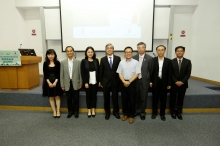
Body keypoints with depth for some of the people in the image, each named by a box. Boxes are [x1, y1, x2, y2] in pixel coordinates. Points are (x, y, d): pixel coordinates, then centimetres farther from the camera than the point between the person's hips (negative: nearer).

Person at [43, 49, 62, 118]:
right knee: (51, 97, 7)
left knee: (57, 97, 3)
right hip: (48, 82, 2)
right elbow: (45, 74, -1)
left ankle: (58, 111, 14)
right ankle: (54, 111, 18)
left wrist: (55, 82, -14)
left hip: (56, 81, -1)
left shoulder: (57, 63, -3)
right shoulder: (45, 63, 1)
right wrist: (49, 82, -12)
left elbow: (58, 74, -4)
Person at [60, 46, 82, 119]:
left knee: (76, 99, 9)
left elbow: (80, 73, -1)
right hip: (67, 84, 1)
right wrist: (62, 85, 0)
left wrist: (80, 83, -1)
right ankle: (70, 111, 30)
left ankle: (76, 111, 28)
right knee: (68, 99, 12)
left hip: (75, 83, -1)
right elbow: (61, 74, 2)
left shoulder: (78, 62, -3)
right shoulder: (63, 62, 1)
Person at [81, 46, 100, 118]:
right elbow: (82, 73, -5)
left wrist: (99, 81, 2)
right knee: (88, 96, 9)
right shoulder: (83, 61, -3)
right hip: (87, 82, -1)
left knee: (94, 96, 10)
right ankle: (89, 110, 25)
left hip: (95, 82, 2)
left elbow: (98, 71, 5)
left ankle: (93, 110, 25)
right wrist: (85, 82, -10)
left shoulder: (96, 60, 3)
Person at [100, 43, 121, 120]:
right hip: (106, 82, 1)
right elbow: (101, 71, 2)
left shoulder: (118, 58, 0)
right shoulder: (103, 59, 2)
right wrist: (101, 82, 1)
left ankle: (116, 112, 30)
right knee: (106, 98, 10)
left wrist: (119, 81, -4)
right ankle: (107, 112, 28)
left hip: (115, 81, 0)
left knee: (115, 97, 10)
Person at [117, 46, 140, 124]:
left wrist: (129, 82, -13)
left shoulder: (135, 62, -3)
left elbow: (137, 74, -7)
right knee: (124, 99, 10)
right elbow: (119, 73, 3)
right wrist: (124, 81, -11)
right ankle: (125, 114, 26)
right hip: (123, 83, 3)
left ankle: (132, 115, 19)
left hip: (132, 83, -2)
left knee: (132, 99, 4)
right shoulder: (121, 62, 5)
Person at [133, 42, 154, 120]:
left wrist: (149, 80, 0)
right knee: (136, 97, 13)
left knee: (143, 98, 8)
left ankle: (142, 112, 26)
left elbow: (151, 71, -2)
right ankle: (137, 110, 34)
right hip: (135, 80, 2)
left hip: (144, 81, -2)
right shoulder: (134, 57, 1)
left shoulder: (149, 58, -6)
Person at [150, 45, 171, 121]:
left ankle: (162, 114, 26)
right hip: (155, 82, -1)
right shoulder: (153, 60, -2)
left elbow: (169, 73, 0)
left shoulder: (168, 61, 0)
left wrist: (169, 84, -2)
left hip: (164, 83, 1)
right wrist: (150, 81, -6)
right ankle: (154, 112, 27)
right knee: (155, 98, 11)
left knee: (163, 99, 10)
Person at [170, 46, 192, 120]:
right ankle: (173, 112, 21)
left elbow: (188, 73, -4)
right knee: (173, 98, 7)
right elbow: (171, 73, -4)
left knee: (181, 99, 9)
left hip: (183, 84, 1)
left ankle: (179, 112, 22)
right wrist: (175, 81, -14)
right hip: (173, 84, -1)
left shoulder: (188, 62, 1)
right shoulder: (172, 61, -1)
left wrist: (182, 82, -14)